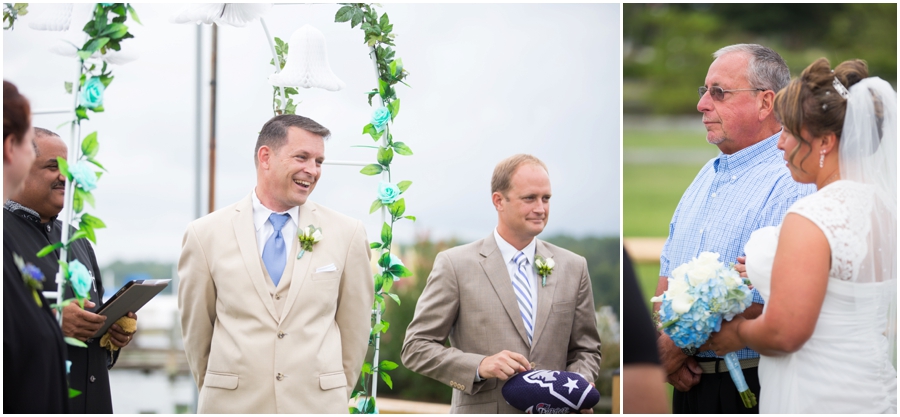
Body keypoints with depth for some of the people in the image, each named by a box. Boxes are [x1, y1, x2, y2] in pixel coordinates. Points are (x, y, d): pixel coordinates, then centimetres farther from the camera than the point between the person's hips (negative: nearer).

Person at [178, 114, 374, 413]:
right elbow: (196, 330, 9)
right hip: (234, 404, 0)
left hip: (317, 404, 0)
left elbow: (355, 326, 9)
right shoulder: (206, 234, 0)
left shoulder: (347, 234, 2)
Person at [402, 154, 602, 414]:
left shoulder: (573, 268, 9)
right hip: (482, 410, -3)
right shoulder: (455, 265, -2)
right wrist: (479, 366, -17)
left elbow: (586, 350, 14)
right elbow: (416, 346, -3)